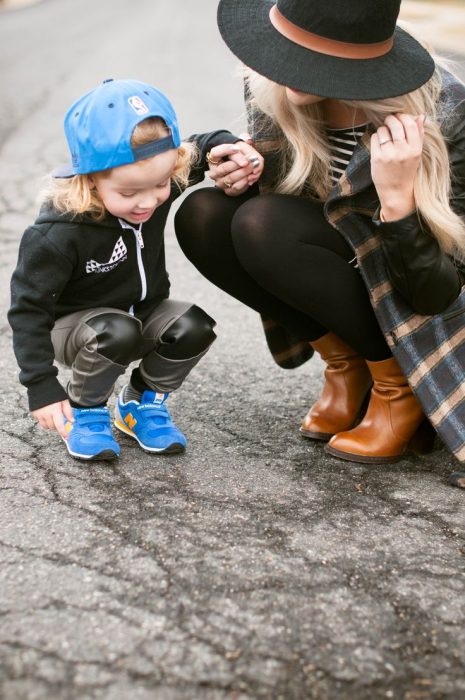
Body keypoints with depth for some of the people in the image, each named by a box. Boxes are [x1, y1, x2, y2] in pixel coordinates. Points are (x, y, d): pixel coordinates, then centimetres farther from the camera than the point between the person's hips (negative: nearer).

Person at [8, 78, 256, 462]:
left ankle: (143, 403, 3)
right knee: (118, 333, -37)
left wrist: (229, 146, -23)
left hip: (146, 313, 5)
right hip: (73, 325, -5)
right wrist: (42, 387, -26)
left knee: (193, 327, -24)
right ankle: (84, 410, -7)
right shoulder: (58, 234, -31)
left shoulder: (162, 180, -17)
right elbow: (29, 308, -24)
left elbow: (202, 147, 2)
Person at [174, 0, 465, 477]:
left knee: (265, 226, -28)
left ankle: (399, 388, -9)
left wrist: (397, 197, -41)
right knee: (202, 217, -16)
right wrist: (241, 181, -16)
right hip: (344, 264, 6)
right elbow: (270, 191, 7)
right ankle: (347, 368, -2)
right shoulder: (274, 90, -12)